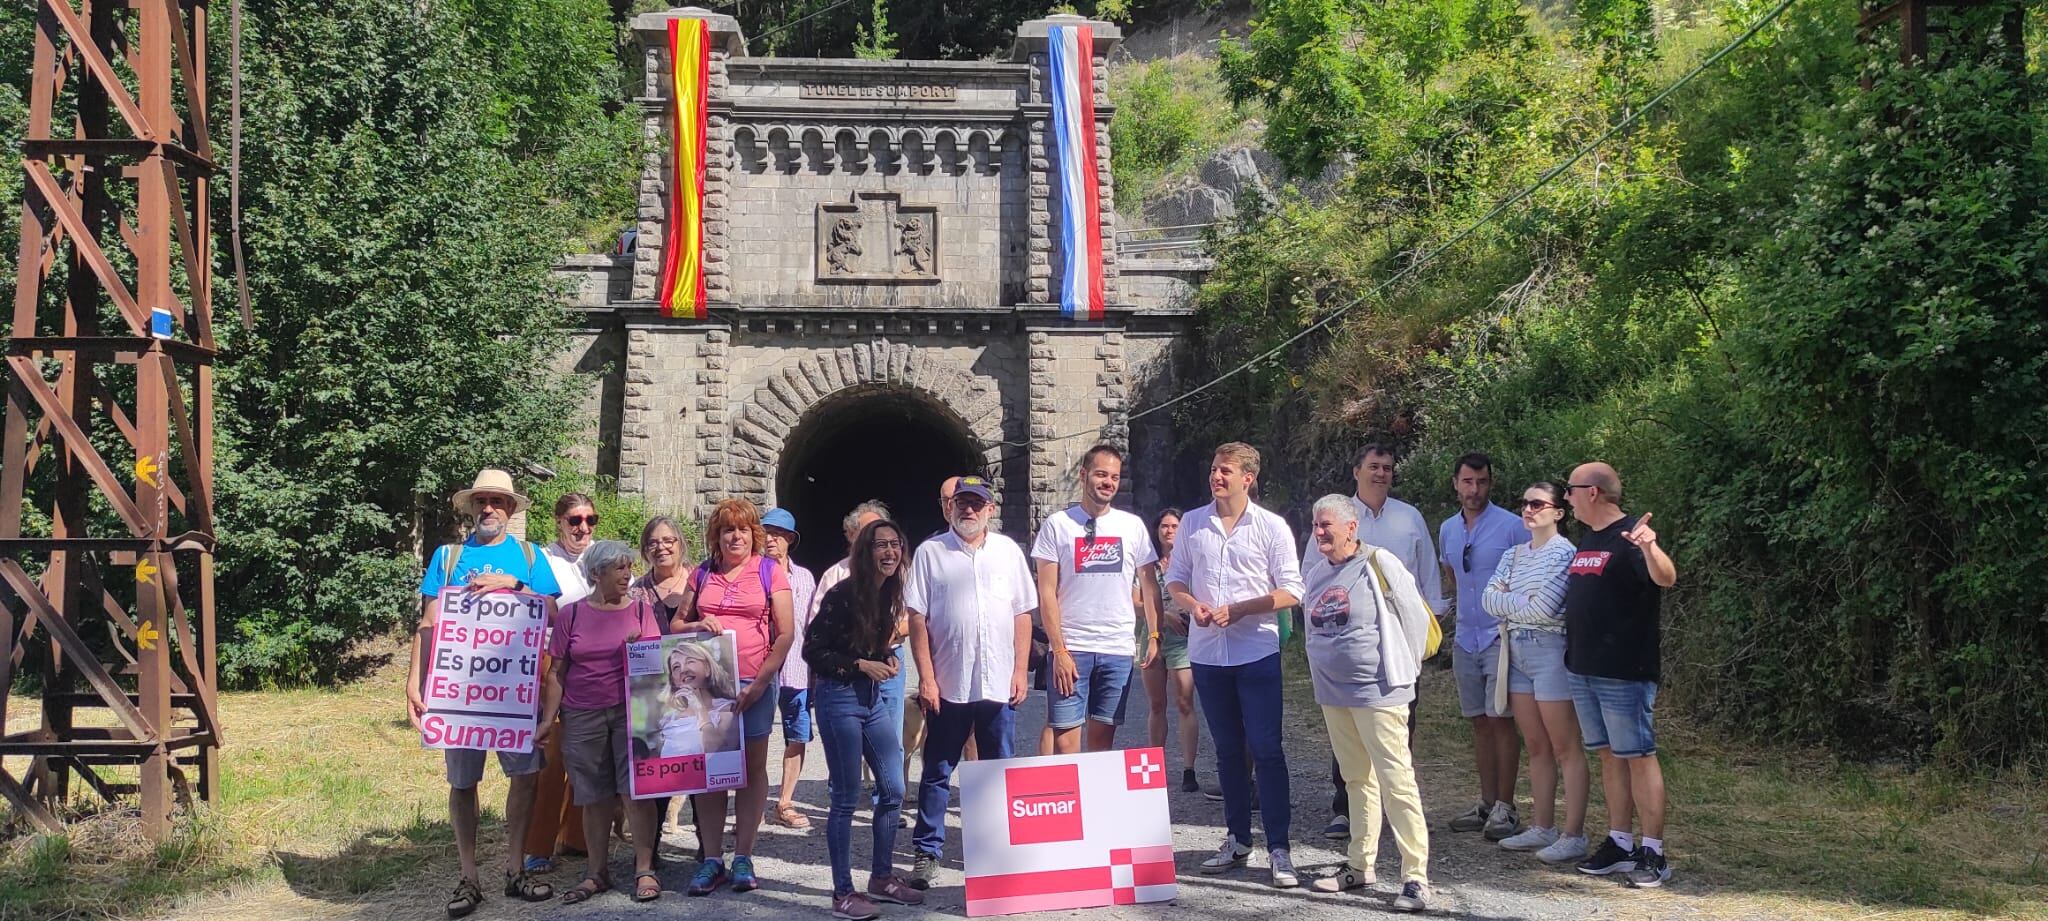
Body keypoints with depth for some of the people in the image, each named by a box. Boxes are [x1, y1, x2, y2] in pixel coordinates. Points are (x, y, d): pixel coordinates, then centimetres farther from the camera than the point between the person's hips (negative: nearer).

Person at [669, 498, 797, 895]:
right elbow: (675, 624, 16)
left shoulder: (770, 572, 2)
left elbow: (785, 634, -2)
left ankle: (743, 857, 10)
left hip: (754, 684, -2)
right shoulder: (701, 575, 11)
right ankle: (712, 859, 9)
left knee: (752, 768, 3)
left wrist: (760, 683, -11)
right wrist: (697, 625, -7)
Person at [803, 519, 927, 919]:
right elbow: (813, 650, -13)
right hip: (840, 698, -7)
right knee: (846, 799, -2)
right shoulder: (842, 594, -15)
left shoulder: (891, 593, 6)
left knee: (893, 790, 9)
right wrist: (862, 665, -17)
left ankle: (882, 877, 25)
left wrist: (889, 659, 1)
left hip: (875, 698, 7)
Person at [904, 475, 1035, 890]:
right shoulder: (931, 552, 0)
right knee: (937, 773, 5)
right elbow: (917, 619, -2)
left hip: (999, 684, 2)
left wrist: (1020, 671, 2)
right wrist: (926, 678, -7)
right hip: (948, 684, -2)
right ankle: (927, 852, 13)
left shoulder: (1008, 551, 8)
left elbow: (1023, 614, 9)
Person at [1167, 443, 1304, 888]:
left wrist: (1240, 609, -15)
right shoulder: (1192, 523, 7)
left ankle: (1278, 848, 0)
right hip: (1207, 651, 4)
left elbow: (1291, 591, -4)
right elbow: (1175, 581, 13)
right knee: (1228, 750, 12)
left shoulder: (1272, 527, -2)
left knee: (1267, 750, -5)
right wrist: (1193, 605, -8)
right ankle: (1238, 839, 23)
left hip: (1257, 651, -3)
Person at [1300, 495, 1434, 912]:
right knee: (1358, 780, 16)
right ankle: (1359, 865, 24)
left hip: (1377, 691, -7)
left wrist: (1404, 669, 2)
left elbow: (1416, 618, -5)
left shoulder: (1379, 565, -10)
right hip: (1332, 693, 7)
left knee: (1396, 781, -8)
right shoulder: (1315, 570, 9)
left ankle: (1416, 877, -5)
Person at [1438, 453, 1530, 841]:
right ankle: (1487, 801, 17)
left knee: (1501, 720, -6)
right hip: (1466, 638, 6)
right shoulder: (1448, 530, 10)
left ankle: (1505, 806, 0)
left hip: (1501, 637, -6)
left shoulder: (1512, 526, -9)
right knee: (1479, 721, 10)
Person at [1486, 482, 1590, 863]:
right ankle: (1544, 828, 19)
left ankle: (1574, 836, -1)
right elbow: (1489, 599, 4)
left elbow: (1545, 607, -18)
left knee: (1565, 749, -4)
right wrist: (1525, 601, -11)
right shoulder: (1514, 555, 14)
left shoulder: (1564, 553, -10)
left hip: (1551, 651, -8)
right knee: (1536, 747, 12)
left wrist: (1509, 604, -2)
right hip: (1518, 653, 8)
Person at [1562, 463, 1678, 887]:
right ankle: (1619, 843, 19)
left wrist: (1650, 549, -50)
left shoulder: (1629, 538, -13)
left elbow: (1666, 579, -31)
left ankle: (1653, 852, 2)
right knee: (1609, 755, 13)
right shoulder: (1588, 538, 15)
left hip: (1624, 671, -9)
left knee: (1638, 755, -3)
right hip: (1583, 668, 9)